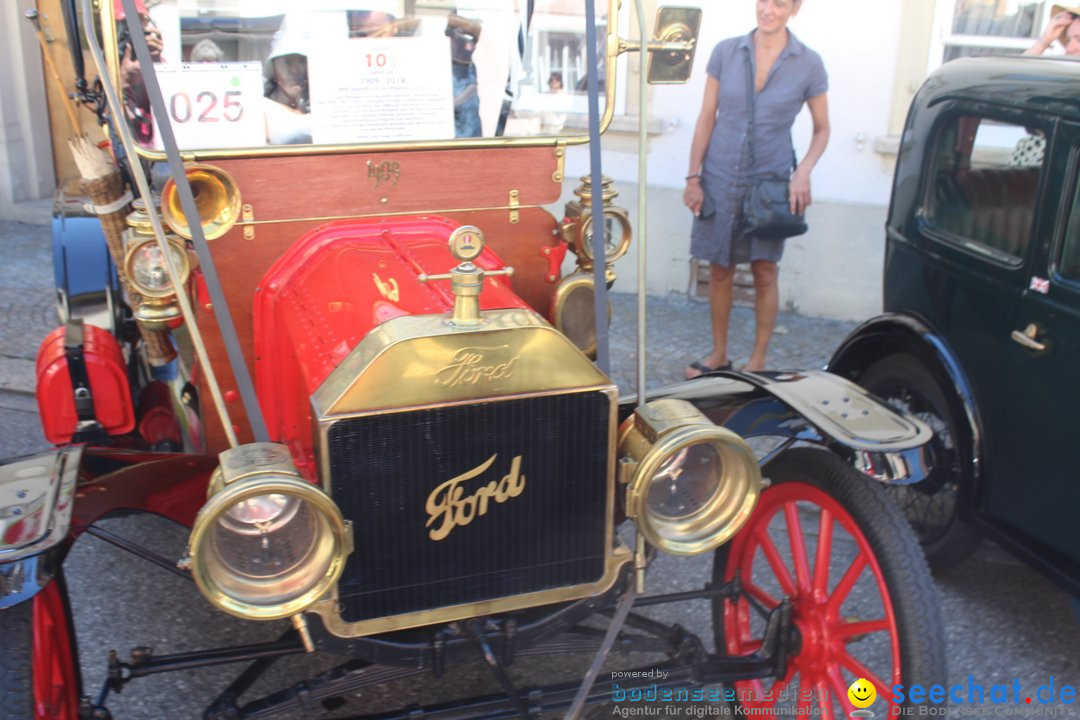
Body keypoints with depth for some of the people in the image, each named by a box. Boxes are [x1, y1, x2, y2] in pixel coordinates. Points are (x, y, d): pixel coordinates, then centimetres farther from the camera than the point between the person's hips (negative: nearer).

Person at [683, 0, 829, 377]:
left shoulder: (808, 63, -3)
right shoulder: (726, 51, -1)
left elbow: (822, 129, 5)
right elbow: (706, 118, 3)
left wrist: (803, 171, -11)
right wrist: (693, 176, -1)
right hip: (720, 179, 1)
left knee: (764, 272, 3)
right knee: (719, 271, 9)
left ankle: (758, 361, 16)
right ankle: (719, 354, 25)